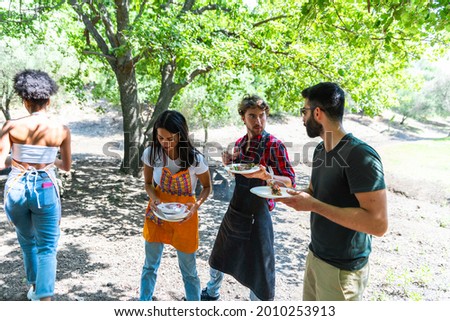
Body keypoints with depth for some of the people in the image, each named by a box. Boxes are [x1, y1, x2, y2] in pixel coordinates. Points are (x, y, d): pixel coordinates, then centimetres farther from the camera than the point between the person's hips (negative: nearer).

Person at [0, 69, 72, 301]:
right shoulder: (62, 130, -6)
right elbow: (66, 166, 5)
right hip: (45, 189, -2)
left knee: (27, 241, 25)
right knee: (47, 248, 7)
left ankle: (34, 287, 42)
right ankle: (45, 299, -3)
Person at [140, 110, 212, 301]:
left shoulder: (195, 158, -20)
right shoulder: (151, 153, -14)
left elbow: (207, 187, -5)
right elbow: (148, 183, 0)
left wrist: (197, 204, -23)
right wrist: (154, 198, -21)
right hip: (157, 213, 3)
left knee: (188, 270, 11)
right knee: (150, 265, 18)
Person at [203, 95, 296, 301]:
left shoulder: (273, 145, -15)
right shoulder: (240, 143, 3)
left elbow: (290, 181, -16)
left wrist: (265, 175, -34)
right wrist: (229, 164, -5)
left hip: (257, 212, -6)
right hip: (235, 208, 7)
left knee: (258, 267, 4)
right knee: (220, 254, 23)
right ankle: (211, 293, 49)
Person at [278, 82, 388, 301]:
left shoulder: (360, 155, -24)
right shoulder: (320, 150, 4)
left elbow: (378, 223, -28)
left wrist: (313, 205, -27)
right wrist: (286, 193, -2)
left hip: (342, 269, -8)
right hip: (315, 255, 8)